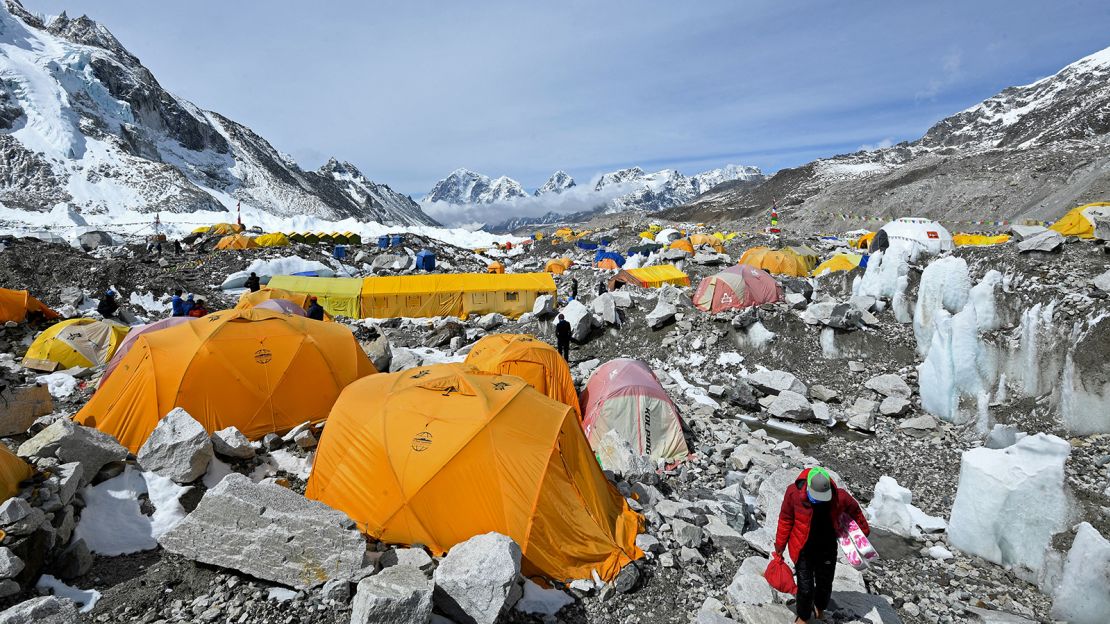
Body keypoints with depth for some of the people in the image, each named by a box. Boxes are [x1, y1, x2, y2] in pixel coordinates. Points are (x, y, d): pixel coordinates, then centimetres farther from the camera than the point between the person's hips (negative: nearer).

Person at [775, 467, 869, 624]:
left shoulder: (839, 497, -20)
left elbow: (855, 510, 4)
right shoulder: (794, 493, -24)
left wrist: (864, 531, 18)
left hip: (827, 548, 2)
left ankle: (820, 607, 51)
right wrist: (780, 544, -1)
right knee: (805, 587, 1)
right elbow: (786, 519, -10)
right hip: (803, 549, -2)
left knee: (825, 584, 17)